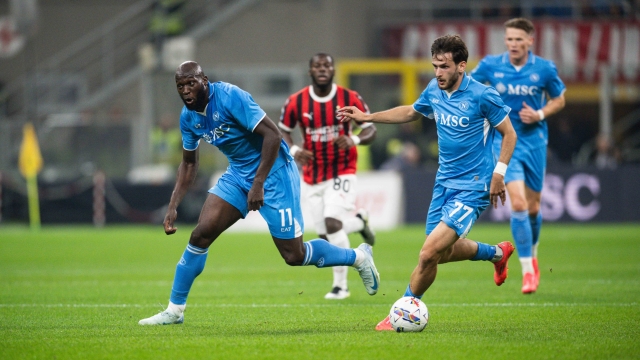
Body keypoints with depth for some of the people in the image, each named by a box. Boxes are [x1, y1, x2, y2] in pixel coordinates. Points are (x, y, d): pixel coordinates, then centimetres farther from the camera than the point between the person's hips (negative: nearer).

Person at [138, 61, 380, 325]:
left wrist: (258, 184, -26)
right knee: (201, 234, -7)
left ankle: (358, 257, 19)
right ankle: (174, 310, 3)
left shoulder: (230, 97, -24)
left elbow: (273, 135, -25)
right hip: (238, 174, 7)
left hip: (273, 172, -7)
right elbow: (189, 163, 15)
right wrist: (172, 207, 7)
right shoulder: (188, 117, 0)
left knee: (294, 255, -5)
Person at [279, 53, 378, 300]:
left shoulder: (349, 99, -9)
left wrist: (354, 139, -25)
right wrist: (294, 150, -14)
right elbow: (283, 131, 7)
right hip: (312, 177, 3)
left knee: (332, 223, -20)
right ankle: (359, 221, 36)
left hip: (342, 173, -3)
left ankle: (340, 285, -4)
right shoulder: (296, 102, -6)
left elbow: (371, 131, -4)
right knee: (325, 234, 2)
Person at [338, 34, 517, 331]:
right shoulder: (434, 91, 3)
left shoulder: (482, 96, -16)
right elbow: (410, 112, 24)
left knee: (429, 253, -16)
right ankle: (497, 253, 43)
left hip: (472, 188, -8)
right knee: (441, 252, 17)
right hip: (444, 182, 8)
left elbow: (509, 133, -6)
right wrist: (367, 117, 19)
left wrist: (499, 172, -15)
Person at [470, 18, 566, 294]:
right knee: (518, 203, -16)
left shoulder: (544, 69, -6)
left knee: (532, 207, 11)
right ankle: (527, 270, -10)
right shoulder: (490, 66, -6)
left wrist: (540, 115, -10)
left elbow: (559, 100, 7)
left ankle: (532, 254, 40)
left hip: (535, 142, 2)